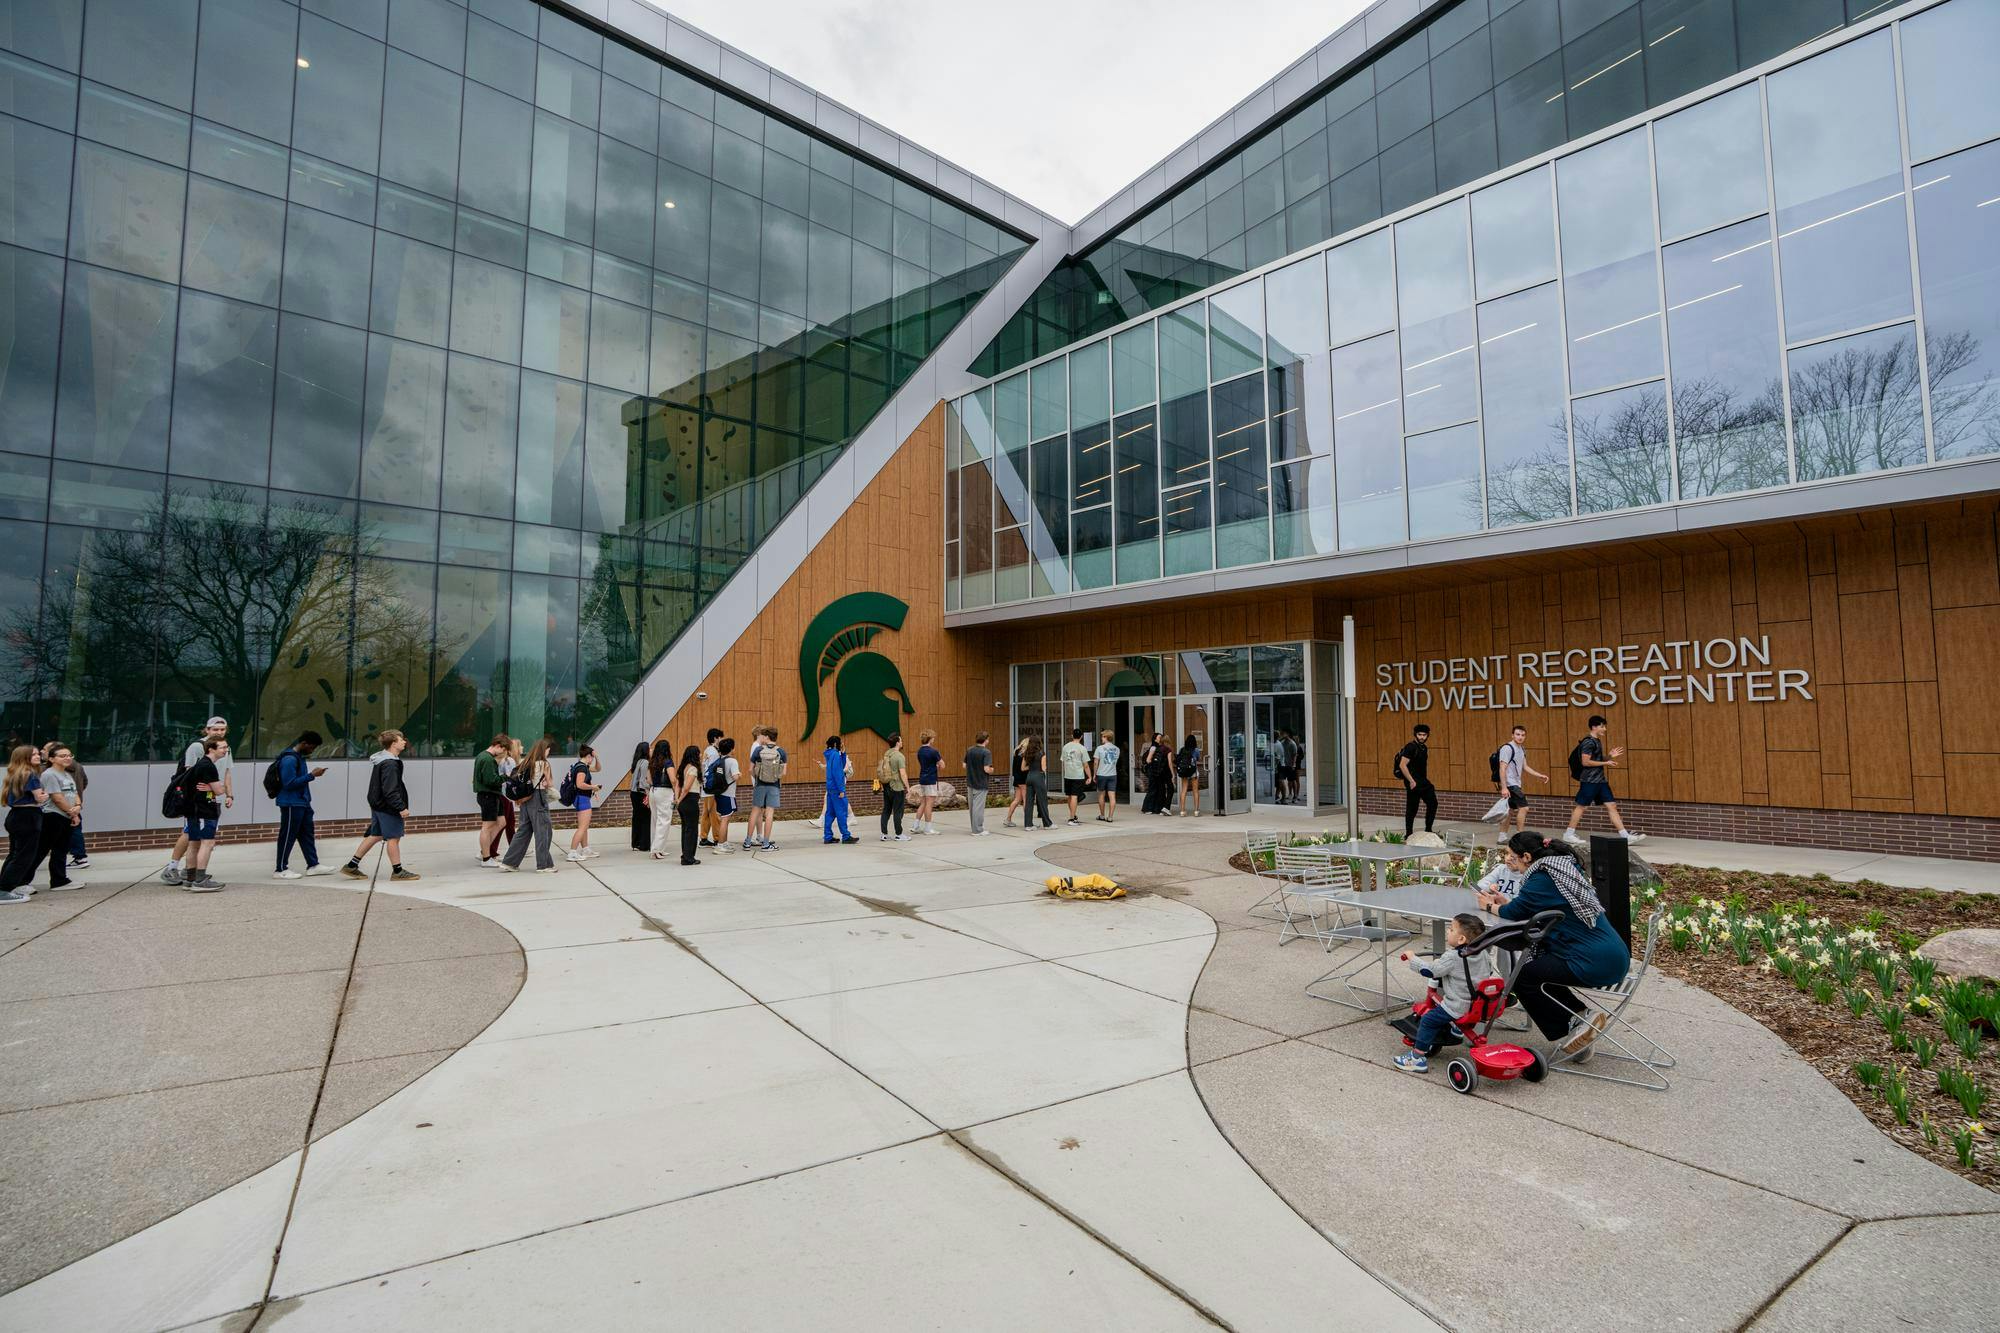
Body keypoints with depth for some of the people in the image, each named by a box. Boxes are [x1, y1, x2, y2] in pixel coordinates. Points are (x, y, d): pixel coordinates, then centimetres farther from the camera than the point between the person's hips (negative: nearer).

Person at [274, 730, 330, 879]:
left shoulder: (299, 757, 12)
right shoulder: (289, 759, -18)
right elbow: (289, 783, -22)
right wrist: (311, 775, -21)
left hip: (302, 803, 10)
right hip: (291, 804, -10)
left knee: (307, 834, 13)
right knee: (288, 836, 0)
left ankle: (313, 865, 19)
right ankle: (282, 869, 9)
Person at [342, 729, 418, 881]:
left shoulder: (379, 758, 11)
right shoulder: (390, 764, -22)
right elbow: (390, 790, -25)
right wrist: (401, 807, -23)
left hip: (378, 804, 10)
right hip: (388, 806, -10)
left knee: (375, 835, 17)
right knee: (393, 837, -1)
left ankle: (351, 866, 23)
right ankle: (397, 871, 7)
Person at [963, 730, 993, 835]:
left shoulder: (969, 750, 2)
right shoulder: (986, 752, -17)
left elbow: (964, 765, 7)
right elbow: (987, 769, -23)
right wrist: (992, 771, -3)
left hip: (970, 782, 6)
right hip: (981, 784, -6)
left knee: (971, 806, 15)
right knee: (978, 807, 1)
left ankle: (975, 828, 25)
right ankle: (977, 830, 6)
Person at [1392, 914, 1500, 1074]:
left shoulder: (1452, 957, -22)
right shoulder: (1483, 954, 1)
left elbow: (1430, 970, -19)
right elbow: (1490, 972, 19)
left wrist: (1412, 958, -7)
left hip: (1457, 1007, -8)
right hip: (1479, 1005, 8)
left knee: (1427, 1020, 0)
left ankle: (1418, 1058, 1)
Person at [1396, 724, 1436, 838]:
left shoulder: (1424, 748, 13)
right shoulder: (1410, 747, -14)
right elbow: (1402, 765, -21)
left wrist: (1425, 780, 20)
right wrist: (1411, 781, -22)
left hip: (1423, 781, 9)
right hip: (1413, 783, -9)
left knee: (1433, 803, 10)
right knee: (1412, 809, -7)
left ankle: (1428, 830, 19)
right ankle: (1408, 835, 0)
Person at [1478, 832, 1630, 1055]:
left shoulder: (1542, 879, -16)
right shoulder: (1563, 868, 13)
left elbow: (1516, 912, -11)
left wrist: (1490, 906, 7)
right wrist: (1505, 901, 19)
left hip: (1596, 963, -10)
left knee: (1522, 977, 0)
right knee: (1534, 965, 20)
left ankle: (1573, 1026, 5)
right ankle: (1577, 1015, 16)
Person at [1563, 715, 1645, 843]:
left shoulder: (1597, 741, 14)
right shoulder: (1588, 742, -15)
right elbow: (1585, 762, -20)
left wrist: (1610, 756, 6)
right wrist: (1606, 763, -16)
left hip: (1601, 780, 9)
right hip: (1589, 781, -9)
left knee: (1611, 806, 5)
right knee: (1582, 806, -1)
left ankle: (1625, 835, 6)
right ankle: (1568, 833, 8)